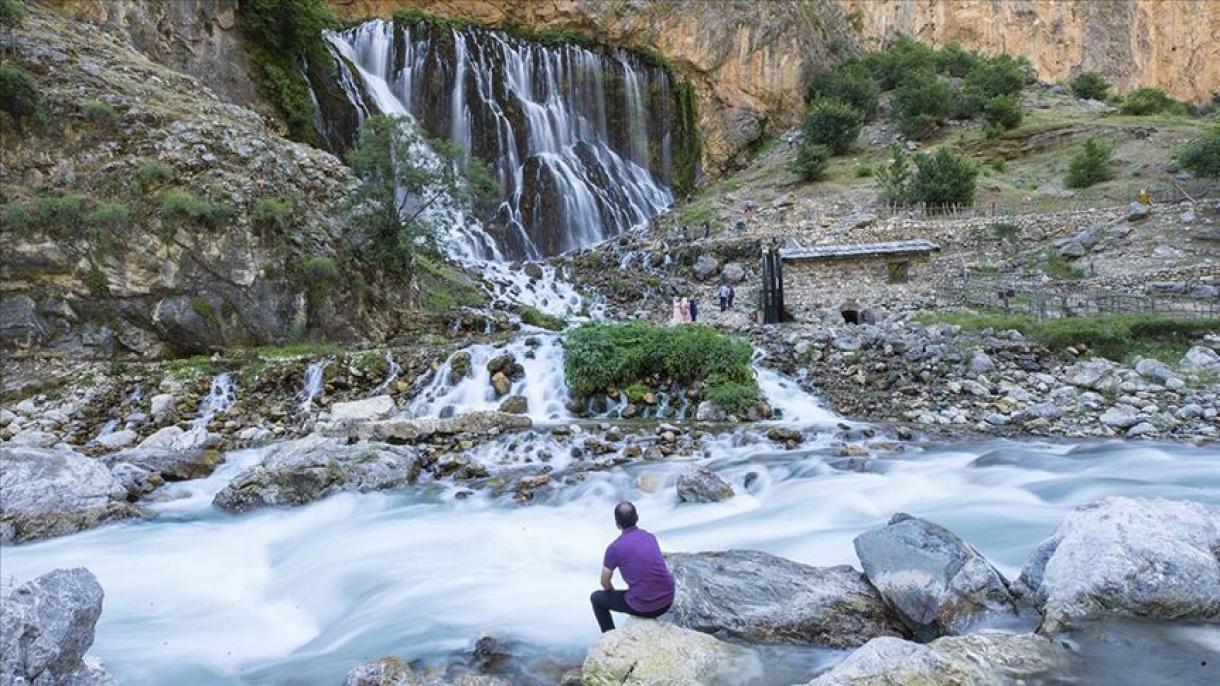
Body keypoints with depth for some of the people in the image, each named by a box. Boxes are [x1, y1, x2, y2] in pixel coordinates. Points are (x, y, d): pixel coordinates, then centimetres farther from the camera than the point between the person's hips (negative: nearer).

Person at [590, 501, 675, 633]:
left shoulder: (614, 548, -9)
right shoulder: (651, 538, 8)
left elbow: (605, 583, 4)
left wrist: (613, 593, 27)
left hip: (642, 606, -5)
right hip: (666, 601, 5)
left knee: (596, 598, 19)